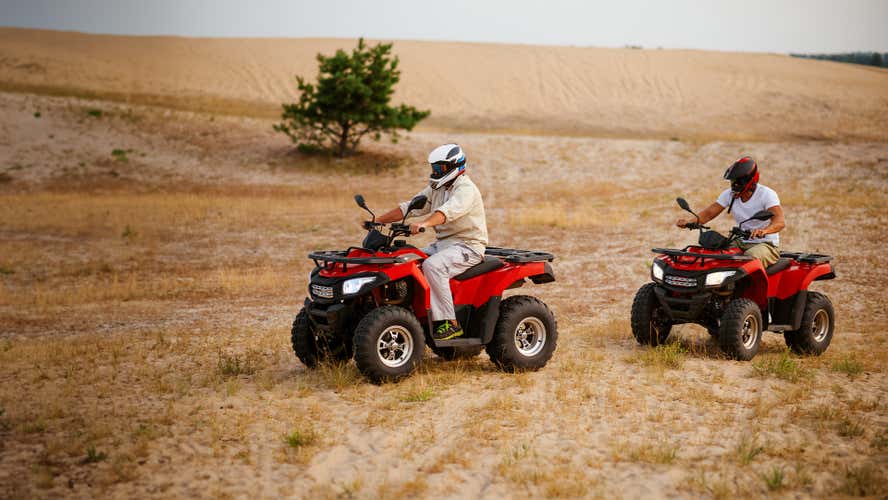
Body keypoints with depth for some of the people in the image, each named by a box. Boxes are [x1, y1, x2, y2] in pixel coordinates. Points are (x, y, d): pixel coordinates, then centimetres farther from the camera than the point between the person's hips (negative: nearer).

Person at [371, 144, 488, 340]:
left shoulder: (465, 189, -14)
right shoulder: (436, 188, 14)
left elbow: (448, 210, -34)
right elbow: (410, 207, 11)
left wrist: (424, 224, -51)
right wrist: (379, 220, 1)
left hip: (467, 245, -9)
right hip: (442, 243, 9)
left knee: (432, 265, -32)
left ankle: (450, 323, -29)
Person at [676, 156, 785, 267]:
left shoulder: (766, 194, -14)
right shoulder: (729, 194, 4)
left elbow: (780, 222, -27)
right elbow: (709, 213, 4)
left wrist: (764, 230, -50)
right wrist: (690, 221, -17)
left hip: (766, 244, -6)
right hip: (741, 243, 6)